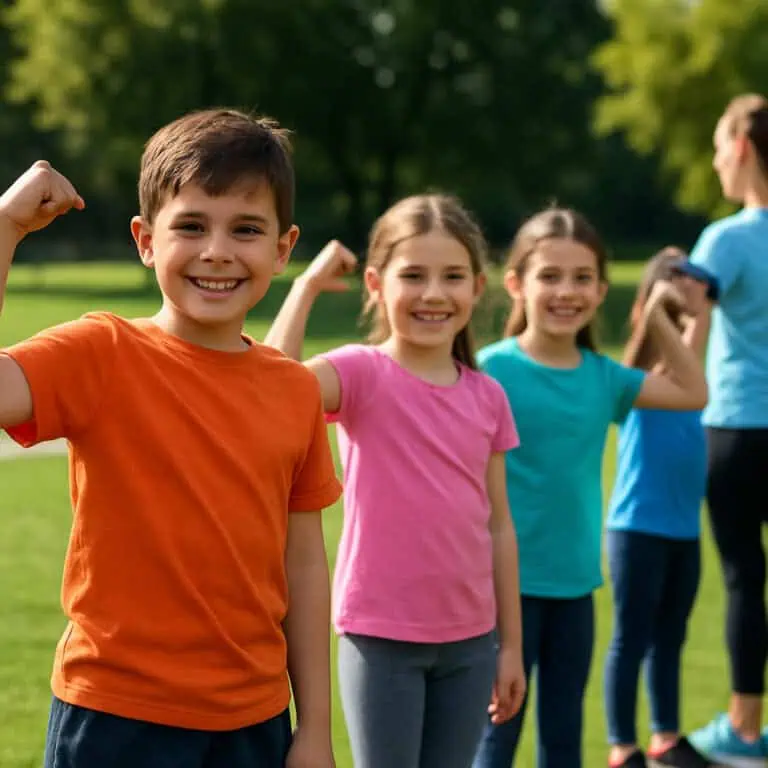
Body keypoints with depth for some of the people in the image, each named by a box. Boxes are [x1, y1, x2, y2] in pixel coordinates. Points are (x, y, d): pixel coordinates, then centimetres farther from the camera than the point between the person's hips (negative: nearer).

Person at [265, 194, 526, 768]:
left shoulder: (488, 397, 5)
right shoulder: (363, 373, -9)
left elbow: (498, 524, 10)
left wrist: (511, 643, 11)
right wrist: (309, 285, -21)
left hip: (468, 639, 5)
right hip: (382, 635, -4)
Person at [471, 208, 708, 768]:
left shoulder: (601, 376, 3)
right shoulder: (493, 370, -12)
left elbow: (693, 392, 13)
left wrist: (658, 316, 7)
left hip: (575, 584, 5)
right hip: (508, 582, -5)